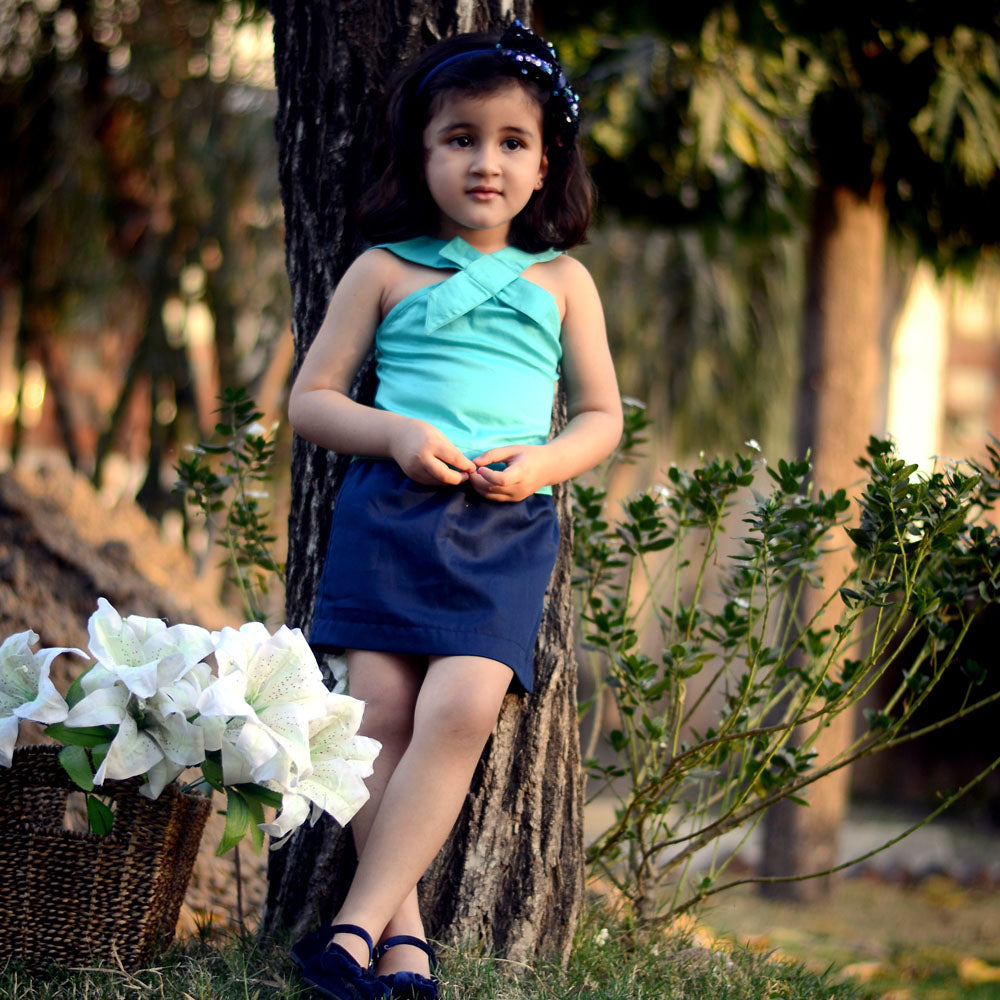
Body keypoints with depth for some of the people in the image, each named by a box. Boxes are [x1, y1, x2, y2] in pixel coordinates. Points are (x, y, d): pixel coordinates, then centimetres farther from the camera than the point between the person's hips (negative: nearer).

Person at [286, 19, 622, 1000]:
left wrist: (542, 461, -4)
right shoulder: (384, 272, 12)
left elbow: (602, 415, 18)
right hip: (390, 510, 0)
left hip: (506, 525, 0)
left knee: (461, 710, -20)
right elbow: (310, 399, 13)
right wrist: (394, 433, -7)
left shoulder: (562, 282, 16)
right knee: (381, 716, -14)